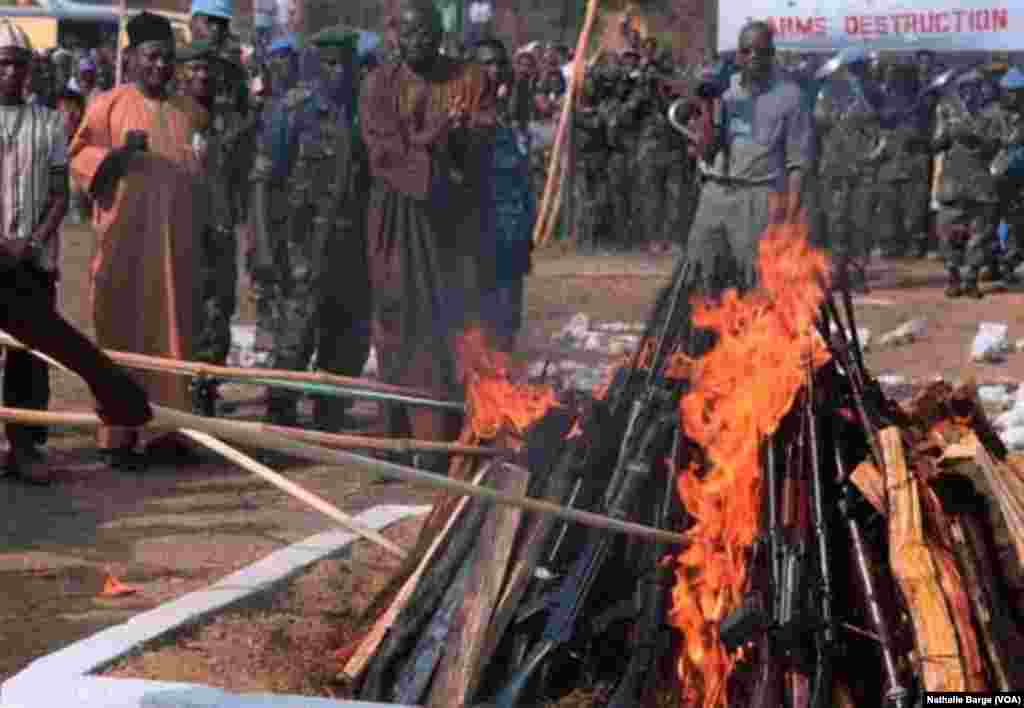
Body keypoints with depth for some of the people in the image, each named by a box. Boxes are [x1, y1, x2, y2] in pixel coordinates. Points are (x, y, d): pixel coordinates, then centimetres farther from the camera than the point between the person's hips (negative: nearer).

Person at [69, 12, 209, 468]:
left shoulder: (191, 113, 13)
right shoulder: (110, 104, 2)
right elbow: (80, 159, -2)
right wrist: (118, 152, -21)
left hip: (176, 242, 4)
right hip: (125, 241, -4)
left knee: (171, 332, 4)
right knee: (122, 329, -3)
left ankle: (166, 429, 10)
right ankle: (118, 436, 0)